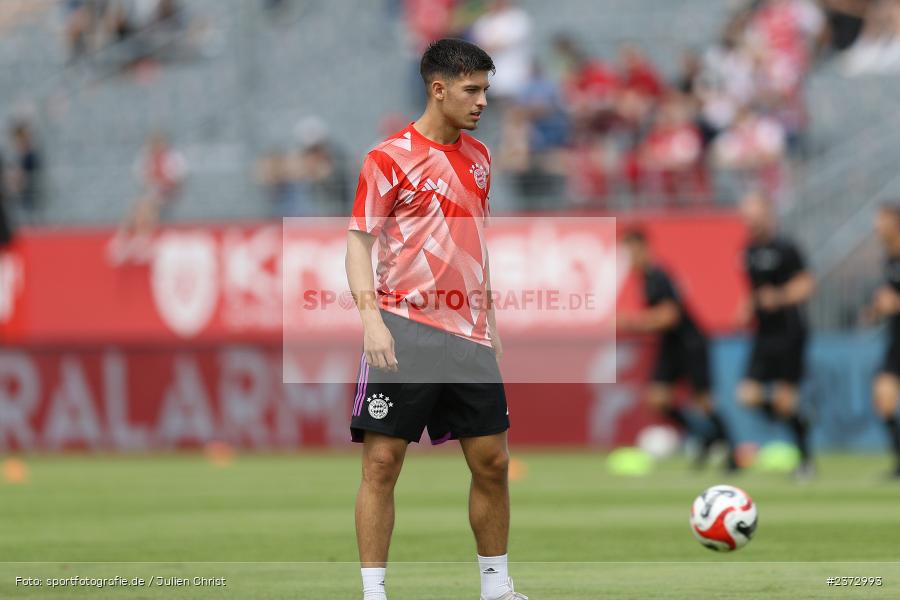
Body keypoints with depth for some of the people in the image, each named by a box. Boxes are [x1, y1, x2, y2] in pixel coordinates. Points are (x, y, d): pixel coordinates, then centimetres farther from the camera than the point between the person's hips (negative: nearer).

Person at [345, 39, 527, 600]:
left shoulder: (479, 156, 13)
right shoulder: (390, 158, -6)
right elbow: (360, 241, -7)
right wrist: (371, 315, -20)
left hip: (468, 335, 6)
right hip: (405, 330, -6)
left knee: (492, 462, 5)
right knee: (382, 461, -6)